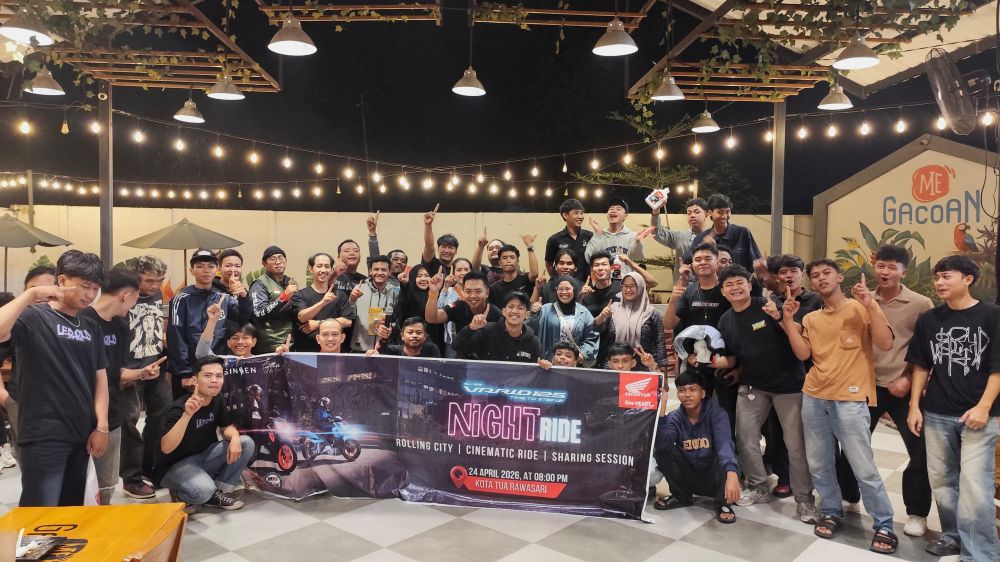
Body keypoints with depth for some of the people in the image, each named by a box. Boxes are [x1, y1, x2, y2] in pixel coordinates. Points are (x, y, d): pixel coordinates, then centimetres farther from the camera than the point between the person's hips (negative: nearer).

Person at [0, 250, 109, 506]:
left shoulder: (91, 327, 12)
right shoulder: (34, 316, -7)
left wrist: (101, 426, 4)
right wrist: (31, 294, -26)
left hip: (80, 434, 6)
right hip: (44, 435, -6)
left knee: (72, 512, 15)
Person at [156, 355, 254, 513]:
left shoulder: (217, 400, -4)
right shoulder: (180, 407, -25)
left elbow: (227, 427, 6)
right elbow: (166, 448, -35)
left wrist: (235, 438, -19)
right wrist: (187, 414, -46)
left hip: (203, 456, 8)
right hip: (174, 465, -7)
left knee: (246, 443, -11)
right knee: (203, 490, -36)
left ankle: (214, 494, 0)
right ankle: (180, 496, 1)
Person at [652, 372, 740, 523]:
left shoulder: (716, 414, -15)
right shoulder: (674, 418, -6)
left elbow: (725, 444, -36)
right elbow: (661, 445, -26)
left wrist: (732, 474, -55)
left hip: (713, 477, -3)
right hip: (688, 476, 4)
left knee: (725, 456, -33)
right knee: (660, 450, -18)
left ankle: (723, 504, -10)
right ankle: (681, 496, 3)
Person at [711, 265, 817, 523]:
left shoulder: (769, 305, -11)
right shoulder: (725, 321, 4)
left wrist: (780, 317, -30)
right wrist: (711, 361, -9)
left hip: (789, 383, -4)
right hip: (752, 385, 5)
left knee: (796, 443, -1)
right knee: (745, 439, 5)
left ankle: (804, 499, 12)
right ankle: (758, 487, 24)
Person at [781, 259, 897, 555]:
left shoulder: (862, 308, 0)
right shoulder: (811, 318, 13)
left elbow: (886, 344, -12)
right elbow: (803, 354, 3)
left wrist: (870, 305, -19)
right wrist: (788, 320, -3)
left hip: (850, 398, -5)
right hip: (813, 397, 5)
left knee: (863, 468, -3)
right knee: (818, 464, 11)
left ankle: (884, 526, 11)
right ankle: (832, 513, 27)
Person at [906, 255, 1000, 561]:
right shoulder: (928, 319, 7)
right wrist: (914, 406, 6)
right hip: (936, 414, 4)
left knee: (974, 487, -8)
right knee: (942, 481, 11)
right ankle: (953, 537, 27)